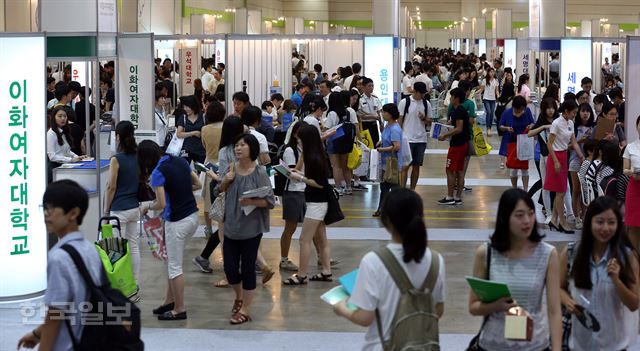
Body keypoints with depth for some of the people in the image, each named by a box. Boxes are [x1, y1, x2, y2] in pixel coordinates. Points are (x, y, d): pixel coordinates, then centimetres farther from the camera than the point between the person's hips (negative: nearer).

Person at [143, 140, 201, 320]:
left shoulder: (158, 173, -17)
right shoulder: (181, 161, 4)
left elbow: (161, 204, -19)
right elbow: (198, 184, 12)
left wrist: (147, 206, 1)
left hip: (177, 222, -8)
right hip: (193, 216, 8)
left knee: (175, 266, 5)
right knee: (173, 260, 21)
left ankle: (179, 310, 12)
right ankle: (170, 300, 28)